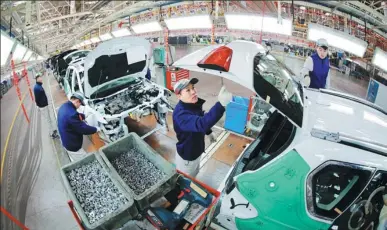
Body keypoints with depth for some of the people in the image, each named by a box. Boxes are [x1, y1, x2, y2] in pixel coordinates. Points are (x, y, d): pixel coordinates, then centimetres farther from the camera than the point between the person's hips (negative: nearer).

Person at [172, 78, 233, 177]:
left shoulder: (195, 104, -10)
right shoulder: (180, 114, -38)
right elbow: (200, 124, -56)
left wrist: (209, 132, 21)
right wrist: (220, 105, -66)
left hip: (196, 150, 8)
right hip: (187, 155, -8)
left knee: (194, 175, 33)